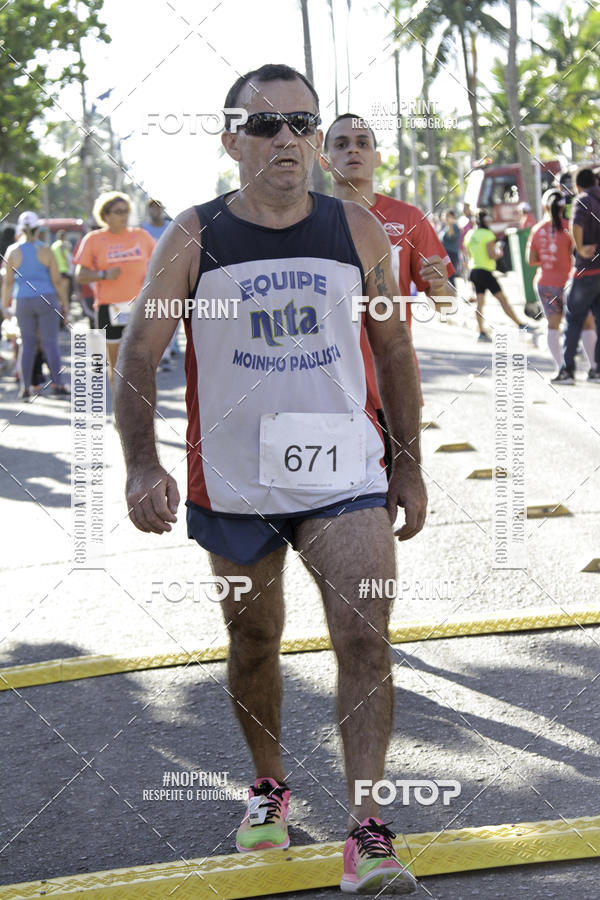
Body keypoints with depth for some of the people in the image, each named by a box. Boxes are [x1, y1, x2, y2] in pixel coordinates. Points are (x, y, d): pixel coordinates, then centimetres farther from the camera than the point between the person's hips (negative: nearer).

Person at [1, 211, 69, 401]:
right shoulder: (45, 251, -7)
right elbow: (57, 281, -6)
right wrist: (65, 305, 3)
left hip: (23, 301, 2)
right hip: (47, 300, -2)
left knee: (27, 344, 8)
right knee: (50, 343, 3)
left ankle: (25, 387, 4)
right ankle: (57, 384, 1)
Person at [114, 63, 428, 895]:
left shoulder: (359, 232, 0)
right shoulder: (193, 241, -5)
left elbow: (393, 351, 9)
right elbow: (139, 355, -4)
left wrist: (409, 466, 8)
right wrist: (142, 465, -17)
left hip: (344, 475, 0)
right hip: (233, 482, 0)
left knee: (364, 636, -14)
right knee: (253, 643, 13)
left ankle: (366, 826, -12)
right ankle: (269, 785, 35)